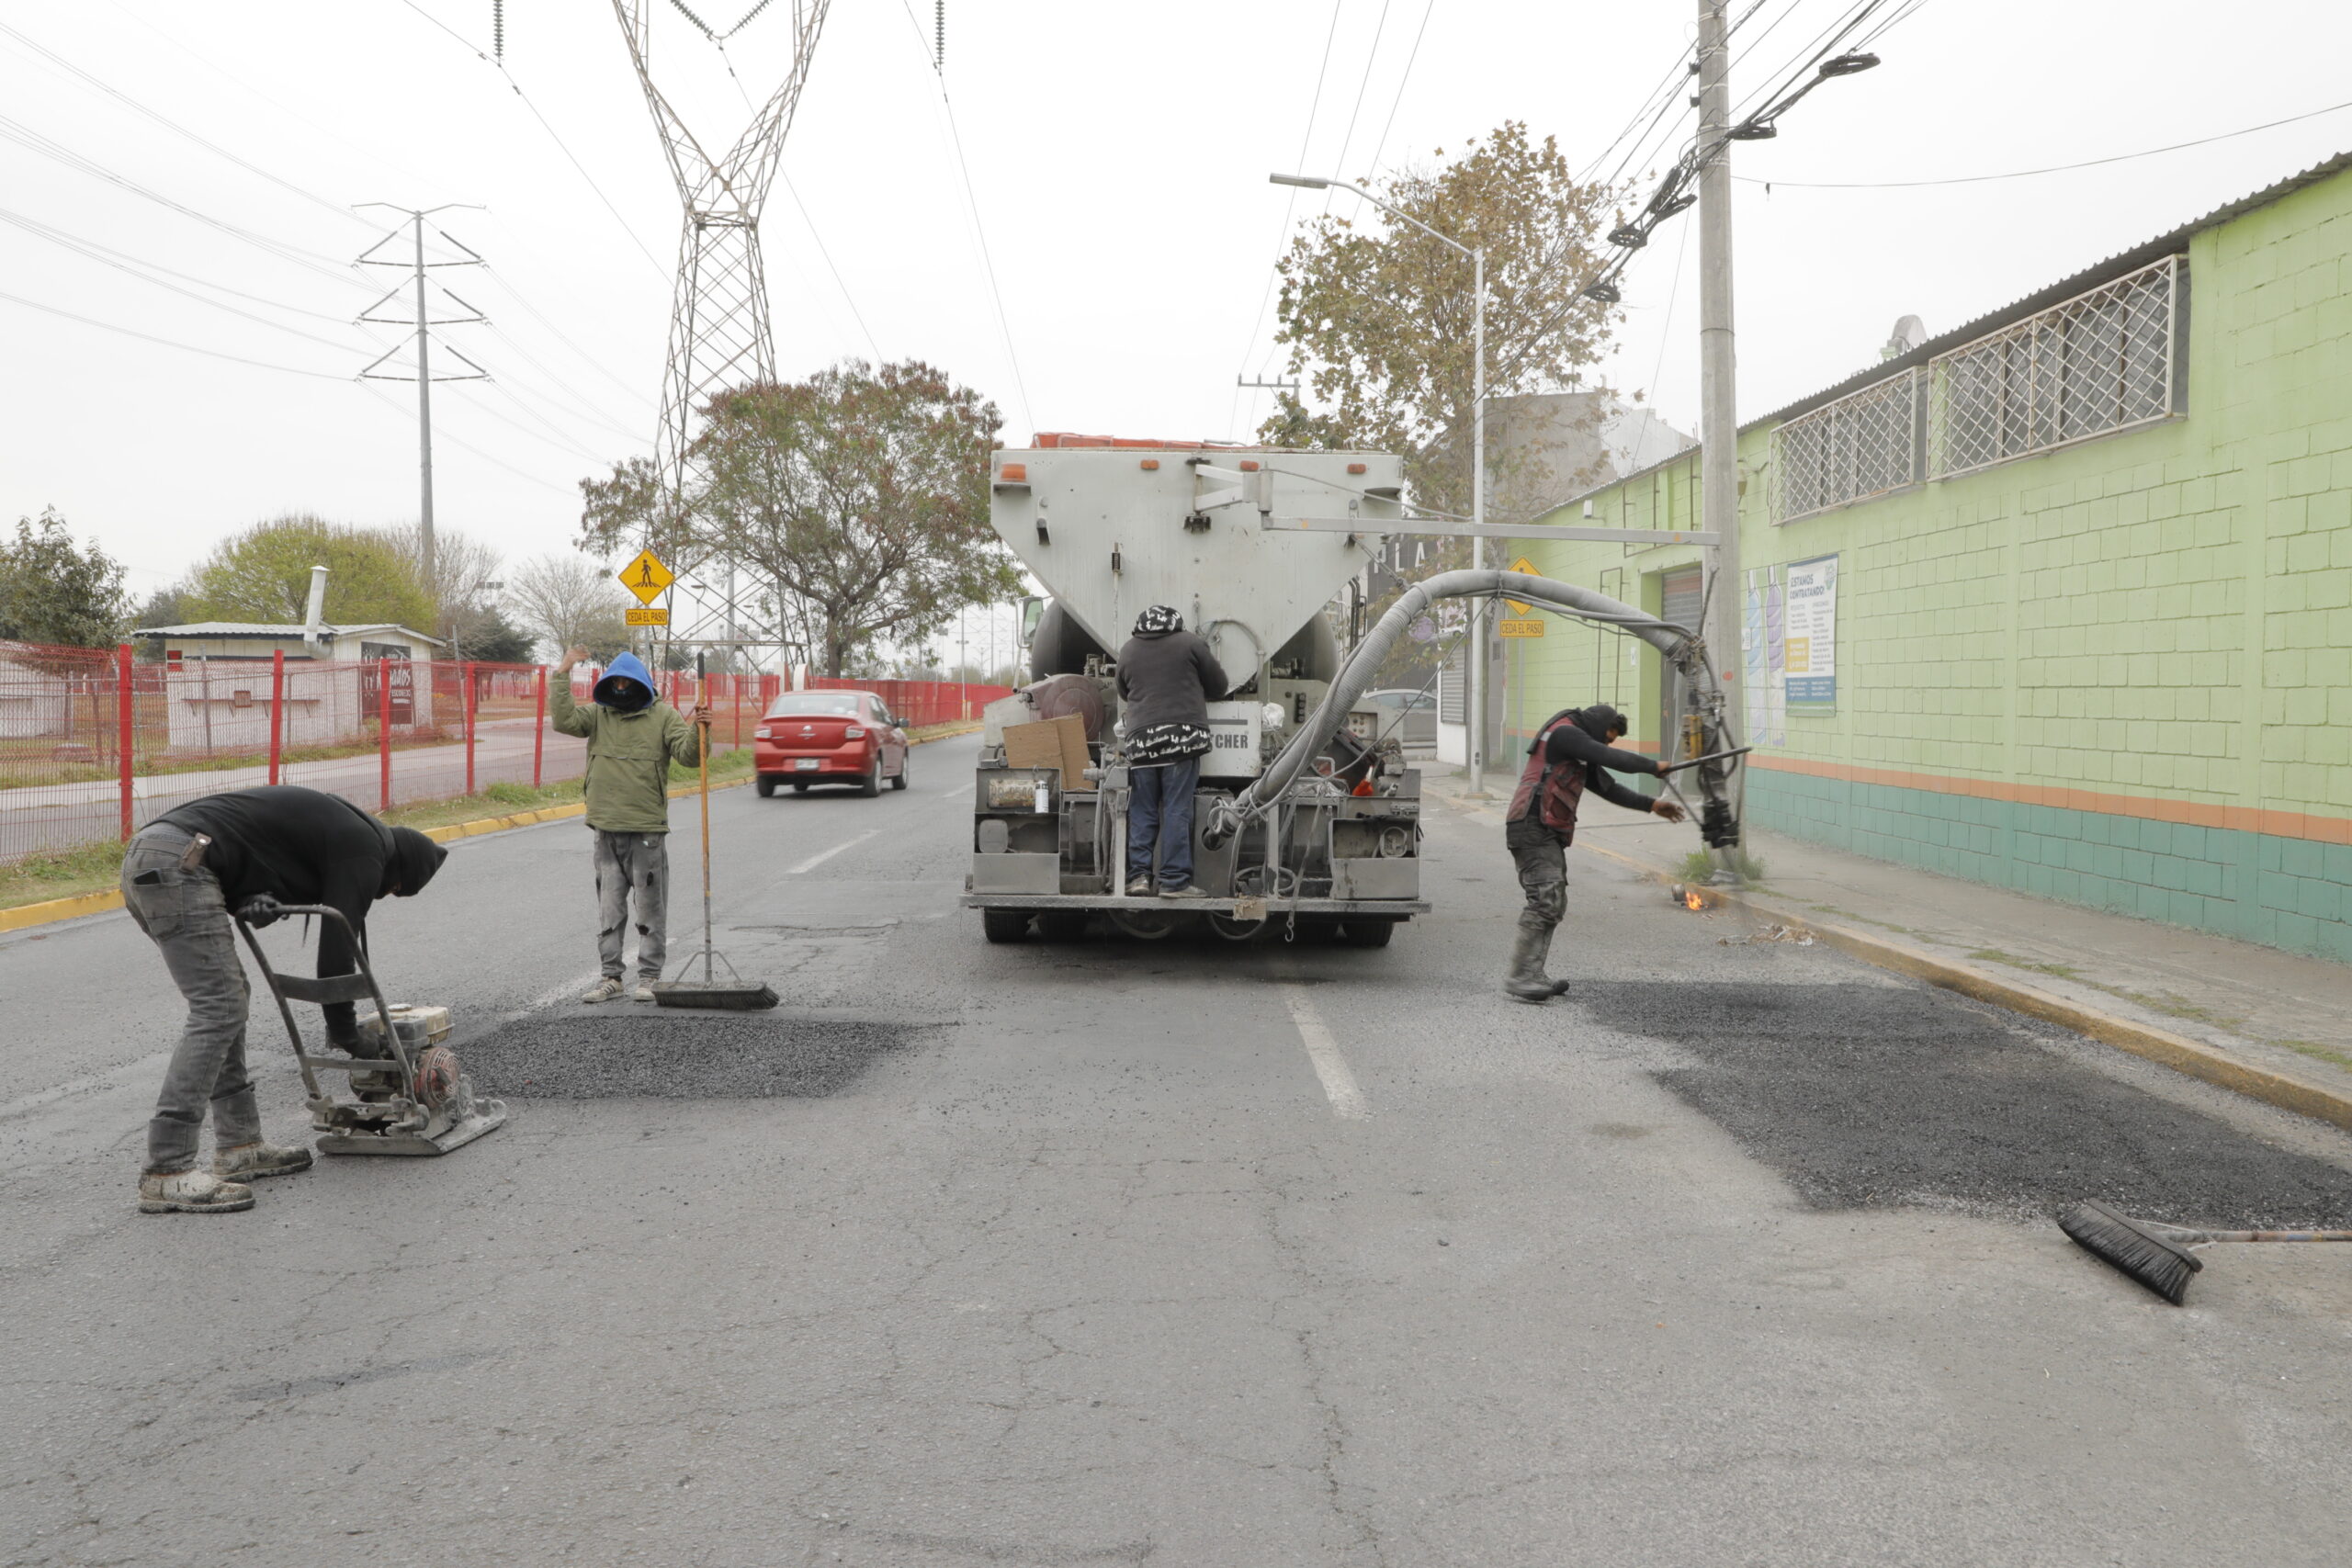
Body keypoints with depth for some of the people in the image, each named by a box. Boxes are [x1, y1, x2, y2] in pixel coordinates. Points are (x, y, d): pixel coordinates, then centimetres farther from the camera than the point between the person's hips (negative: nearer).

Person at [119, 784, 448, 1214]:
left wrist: (255, 901, -2)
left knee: (228, 997, 15)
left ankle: (239, 1145, 19)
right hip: (176, 864, -11)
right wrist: (346, 1034, 7)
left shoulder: (337, 825, 27)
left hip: (144, 855, 11)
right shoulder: (365, 849, -1)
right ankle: (166, 1176, -11)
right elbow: (337, 944, -3)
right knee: (218, 1011, -10)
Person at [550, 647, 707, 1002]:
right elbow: (564, 719, -6)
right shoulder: (597, 715, 10)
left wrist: (698, 732, -26)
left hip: (647, 829, -3)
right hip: (606, 829, 3)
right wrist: (563, 673, -7)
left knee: (650, 907, 3)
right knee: (609, 907, 9)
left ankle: (649, 976, 12)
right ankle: (610, 975, 17)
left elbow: (687, 755, -7)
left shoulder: (663, 715, 1)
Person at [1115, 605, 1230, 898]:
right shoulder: (1189, 643, 6)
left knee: (1142, 811, 8)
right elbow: (1219, 685, 13)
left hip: (1141, 737, 3)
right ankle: (1174, 881, -4)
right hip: (1182, 735, -3)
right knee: (1177, 811, -3)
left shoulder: (1128, 651, 14)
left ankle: (1138, 875, 2)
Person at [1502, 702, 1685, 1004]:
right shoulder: (1564, 733, -6)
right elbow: (1611, 759, -13)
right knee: (1546, 899, -17)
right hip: (1533, 828, -11)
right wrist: (1654, 766, -2)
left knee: (1554, 904, 9)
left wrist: (1651, 805, 22)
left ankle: (1532, 977, 9)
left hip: (1549, 834, 11)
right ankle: (1520, 979, -20)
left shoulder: (1580, 755, 25)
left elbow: (1608, 788, 27)